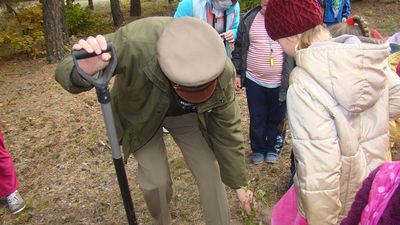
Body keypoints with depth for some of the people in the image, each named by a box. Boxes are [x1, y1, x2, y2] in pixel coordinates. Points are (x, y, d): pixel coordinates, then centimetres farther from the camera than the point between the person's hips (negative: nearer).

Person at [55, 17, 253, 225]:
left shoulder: (223, 72, -32)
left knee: (210, 174, -3)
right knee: (155, 181, -4)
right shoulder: (133, 43, -42)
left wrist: (238, 183, -4)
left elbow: (228, 129, -16)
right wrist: (82, 74, -58)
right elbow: (68, 70, -30)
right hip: (140, 114, -1)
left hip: (187, 116, 2)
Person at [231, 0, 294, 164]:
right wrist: (237, 73, 5)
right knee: (256, 118, 13)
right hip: (254, 81, 1)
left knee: (277, 118, 15)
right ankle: (258, 149, 34)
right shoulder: (249, 19, 0)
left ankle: (273, 148, 37)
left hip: (280, 83, -1)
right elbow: (239, 48, 7)